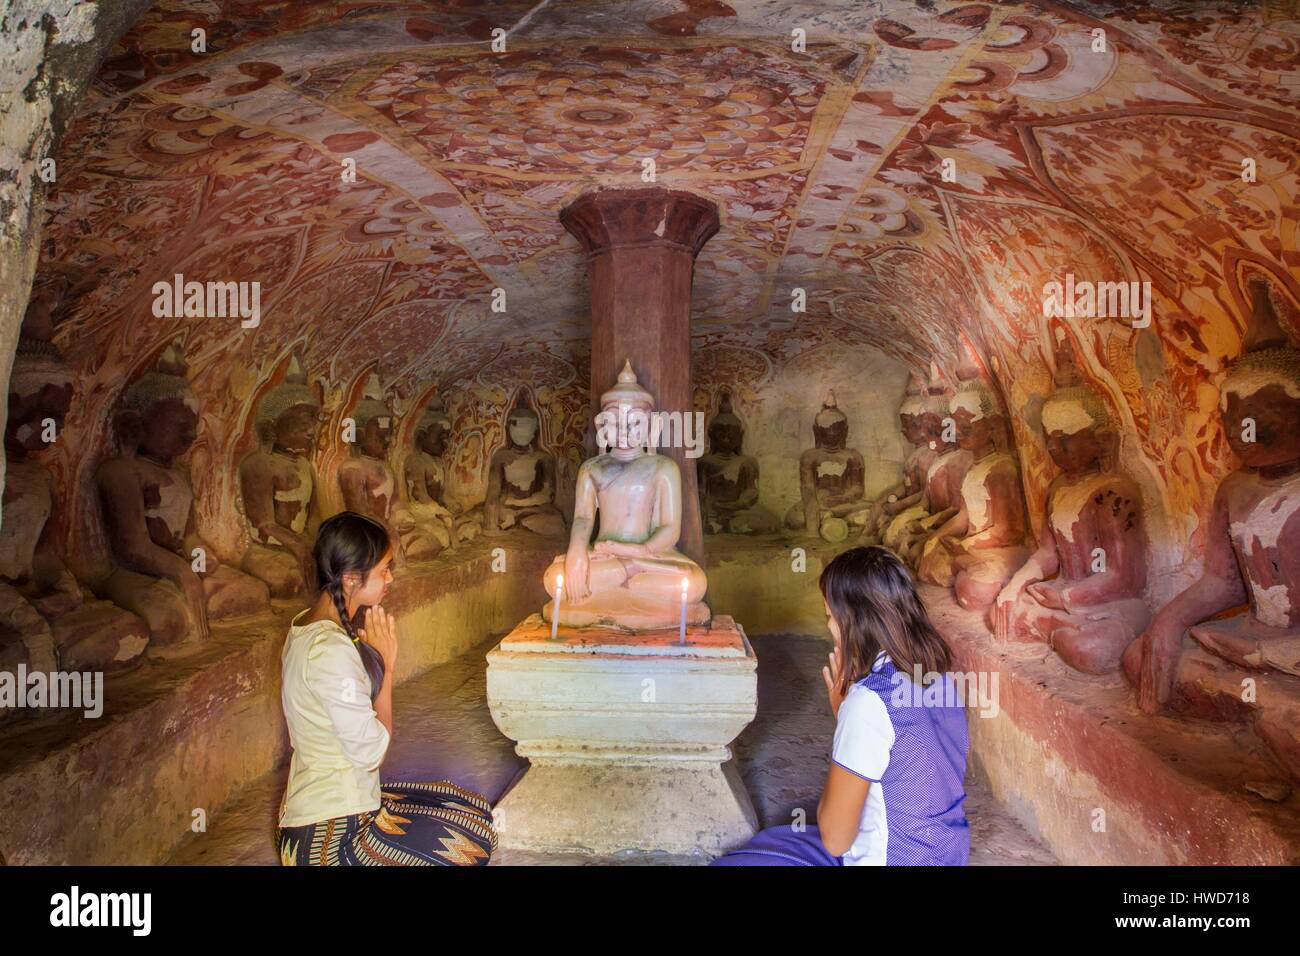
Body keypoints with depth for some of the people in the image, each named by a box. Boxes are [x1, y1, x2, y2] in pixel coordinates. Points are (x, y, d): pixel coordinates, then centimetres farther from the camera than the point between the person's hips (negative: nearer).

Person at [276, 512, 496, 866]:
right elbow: (371, 752, -20)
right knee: (476, 841, -12)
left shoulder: (306, 625, 6)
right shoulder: (331, 650, -25)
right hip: (326, 838, -10)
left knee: (475, 808, 10)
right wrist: (386, 664, -14)